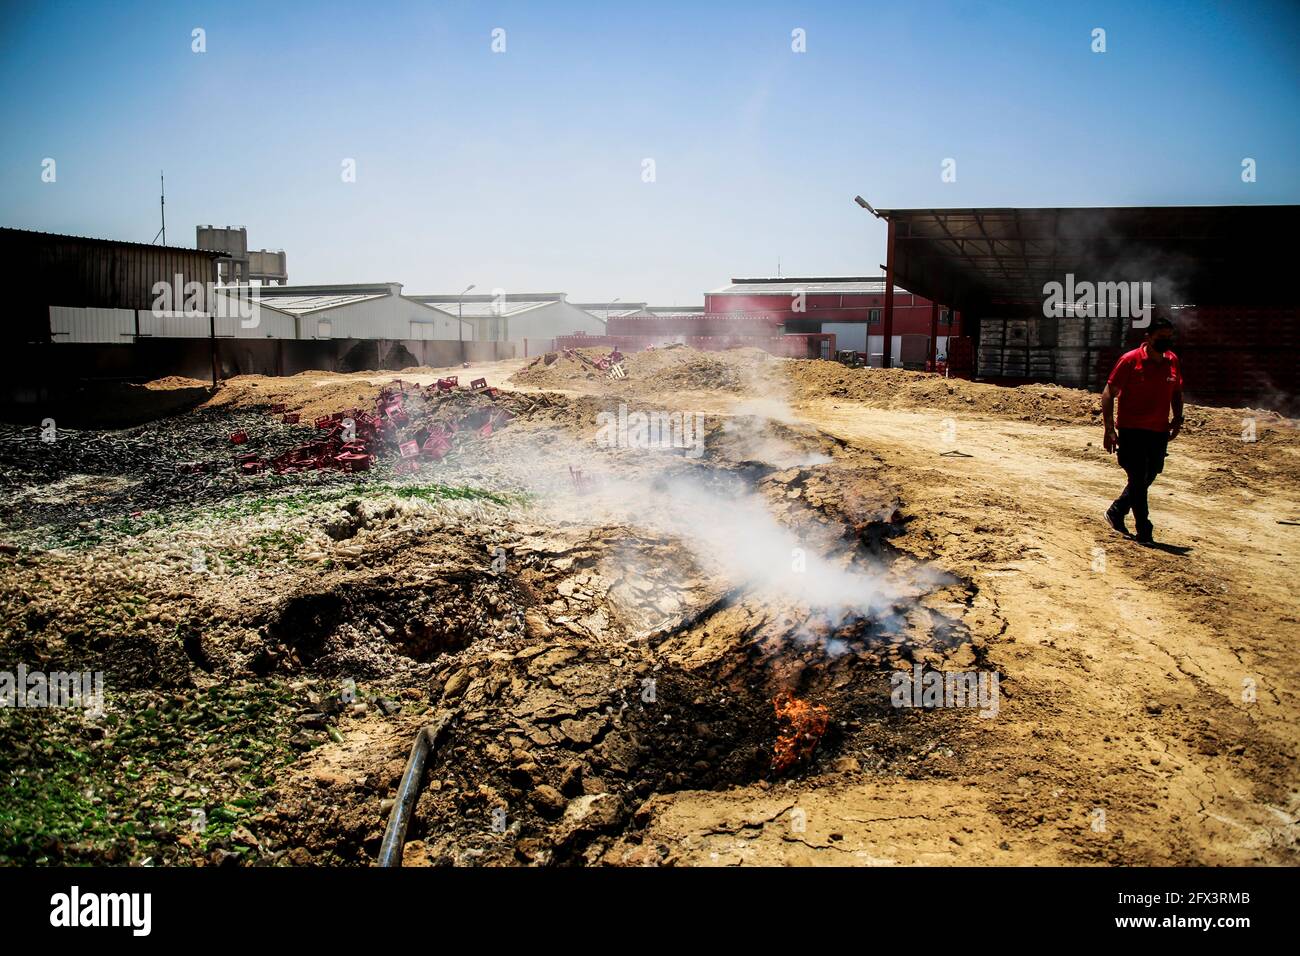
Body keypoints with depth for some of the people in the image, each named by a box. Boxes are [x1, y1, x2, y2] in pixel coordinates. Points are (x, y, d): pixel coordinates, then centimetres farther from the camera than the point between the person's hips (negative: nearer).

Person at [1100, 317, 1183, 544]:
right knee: (1138, 479, -5)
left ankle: (1116, 512, 32)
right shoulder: (1130, 360, -10)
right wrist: (1109, 429, -15)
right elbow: (1109, 393, -9)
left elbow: (1177, 391, 21)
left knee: (1147, 478, 13)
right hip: (1132, 430, -6)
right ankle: (1144, 531, 3)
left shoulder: (1172, 361, 6)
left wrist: (1177, 419, 6)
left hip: (1160, 432, 6)